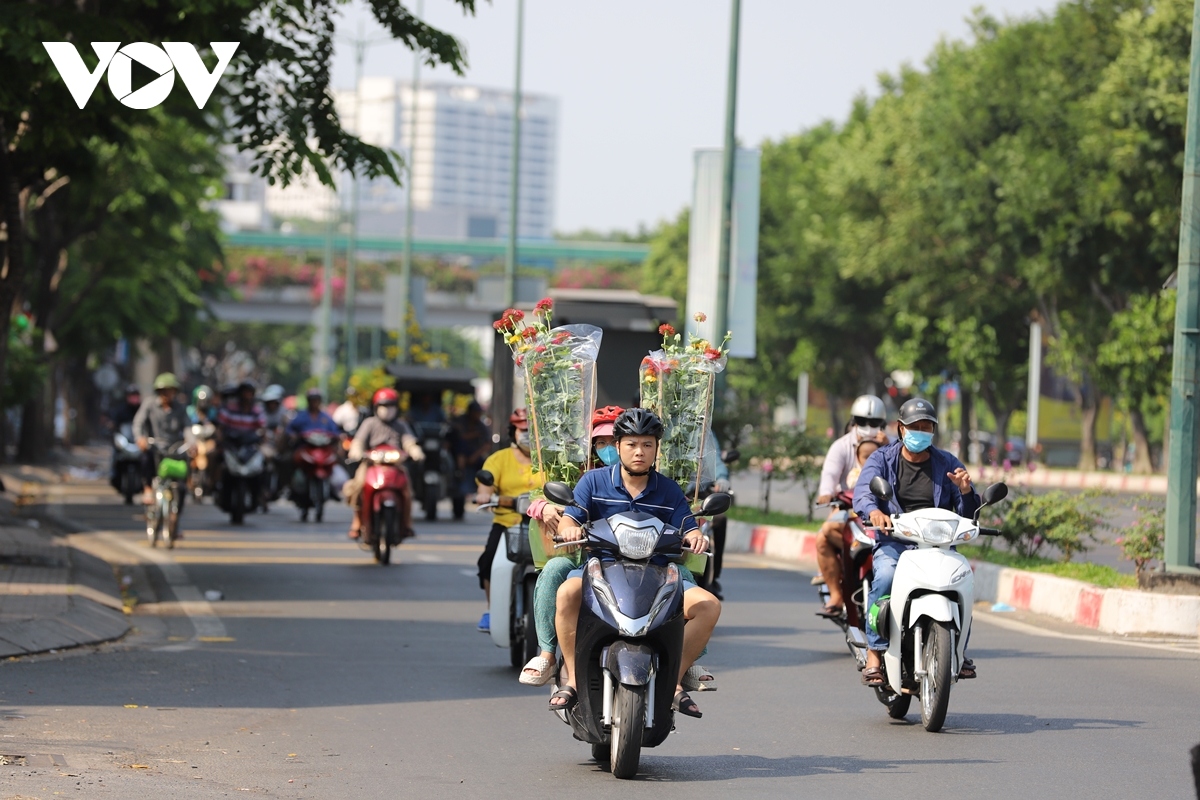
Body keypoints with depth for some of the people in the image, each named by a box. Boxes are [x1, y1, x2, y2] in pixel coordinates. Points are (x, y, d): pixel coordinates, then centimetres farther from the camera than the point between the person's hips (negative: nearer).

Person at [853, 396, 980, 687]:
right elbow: (862, 491, -10)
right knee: (885, 578, -34)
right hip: (893, 543, -2)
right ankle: (874, 653, -29)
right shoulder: (881, 459, 9)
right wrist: (873, 510, -34)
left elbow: (968, 515, 10)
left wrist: (966, 492, -13)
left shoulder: (948, 464, 14)